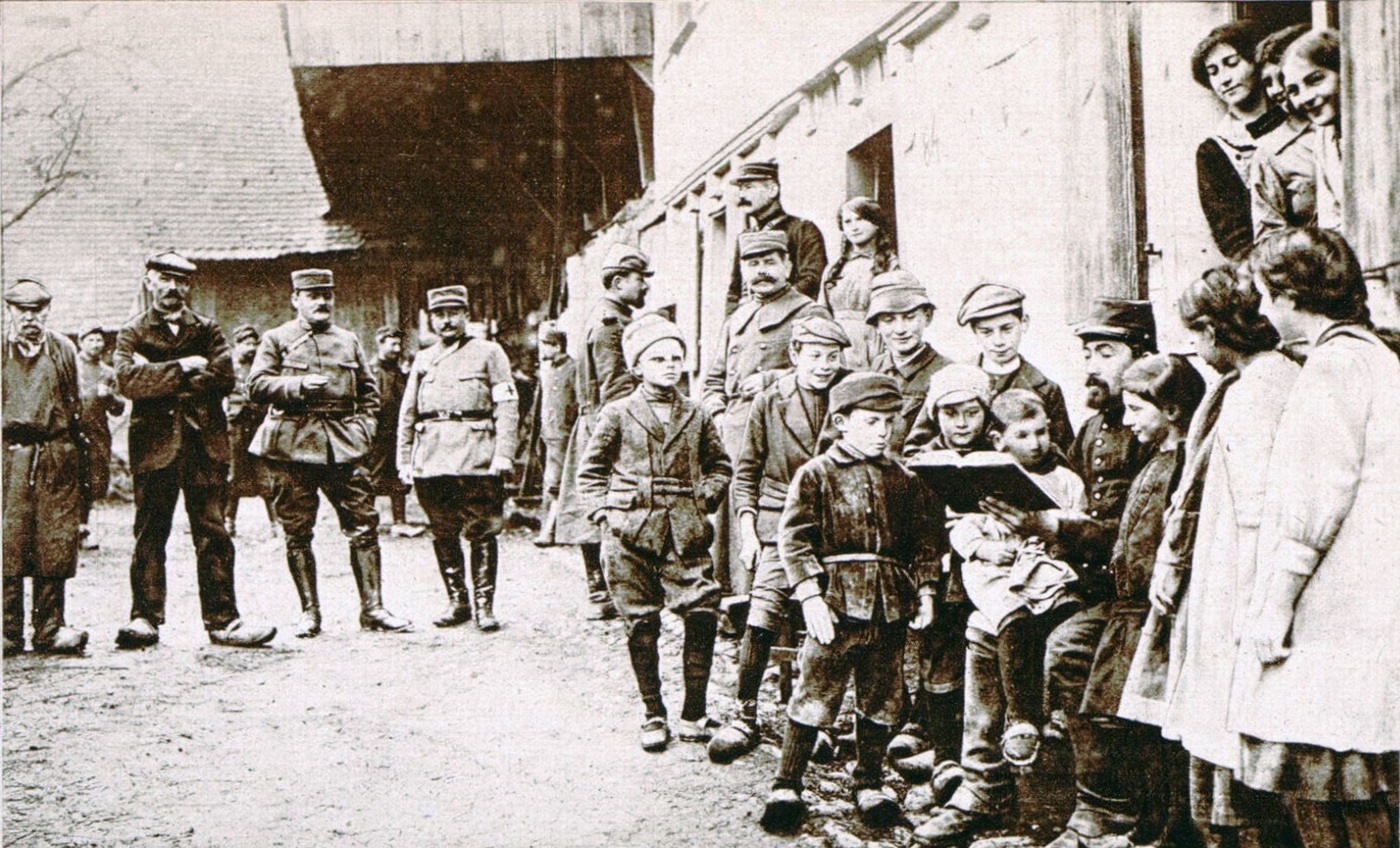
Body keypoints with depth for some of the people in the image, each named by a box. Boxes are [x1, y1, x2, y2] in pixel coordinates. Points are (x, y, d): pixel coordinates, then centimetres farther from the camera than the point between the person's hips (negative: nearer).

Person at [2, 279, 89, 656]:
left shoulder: (64, 350, 12)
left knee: (56, 544, 1)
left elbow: (79, 405, 14)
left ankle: (50, 627, 8)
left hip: (58, 453, 1)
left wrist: (80, 455, 10)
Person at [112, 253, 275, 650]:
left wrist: (160, 378, -6)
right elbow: (129, 380, -9)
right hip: (154, 444, -1)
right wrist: (182, 369, -12)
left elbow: (223, 377, -4)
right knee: (150, 533, 3)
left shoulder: (207, 330, 14)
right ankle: (145, 618, 11)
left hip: (204, 442, 1)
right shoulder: (132, 333, 10)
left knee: (212, 533, 0)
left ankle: (222, 621, 2)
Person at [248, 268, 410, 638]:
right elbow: (256, 385, -4)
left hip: (344, 447, 2)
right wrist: (300, 385, -16)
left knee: (364, 526, -2)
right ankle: (309, 612, 12)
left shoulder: (349, 341, 16)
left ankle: (372, 609, 5)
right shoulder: (276, 340, 6)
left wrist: (363, 428, 4)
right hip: (292, 446, -2)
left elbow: (369, 391, 20)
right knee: (298, 533, 2)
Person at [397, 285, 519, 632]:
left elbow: (507, 407, -1)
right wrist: (404, 460, 11)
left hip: (476, 459, -4)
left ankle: (484, 605, 5)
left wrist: (504, 455, -10)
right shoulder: (423, 360, 19)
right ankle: (457, 601, 18)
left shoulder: (488, 353, 7)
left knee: (482, 534, -2)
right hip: (431, 461, 4)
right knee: (443, 535, 7)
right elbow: (407, 415, 20)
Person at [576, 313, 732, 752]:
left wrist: (704, 498, 7)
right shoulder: (618, 414, 4)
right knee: (641, 625, 2)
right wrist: (604, 511, 0)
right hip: (631, 534, -2)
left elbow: (720, 465, 22)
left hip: (685, 532, 2)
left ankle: (694, 714, 4)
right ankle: (654, 715, 16)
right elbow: (590, 469, 11)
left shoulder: (696, 417, 10)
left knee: (702, 614, -9)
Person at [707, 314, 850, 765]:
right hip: (780, 527, -1)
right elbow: (747, 470, 7)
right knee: (760, 623, -11)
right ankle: (745, 718, 2)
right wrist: (748, 529, 0)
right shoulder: (769, 402, 2)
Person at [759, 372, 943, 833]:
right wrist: (811, 595, -14)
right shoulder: (816, 474, -2)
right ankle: (786, 786, 10)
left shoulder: (904, 479, 11)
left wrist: (925, 590, 4)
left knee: (881, 700, 12)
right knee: (813, 696, -1)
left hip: (891, 606, 4)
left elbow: (925, 537, 15)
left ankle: (870, 782, 29)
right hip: (837, 602, -4)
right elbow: (793, 538, -7)